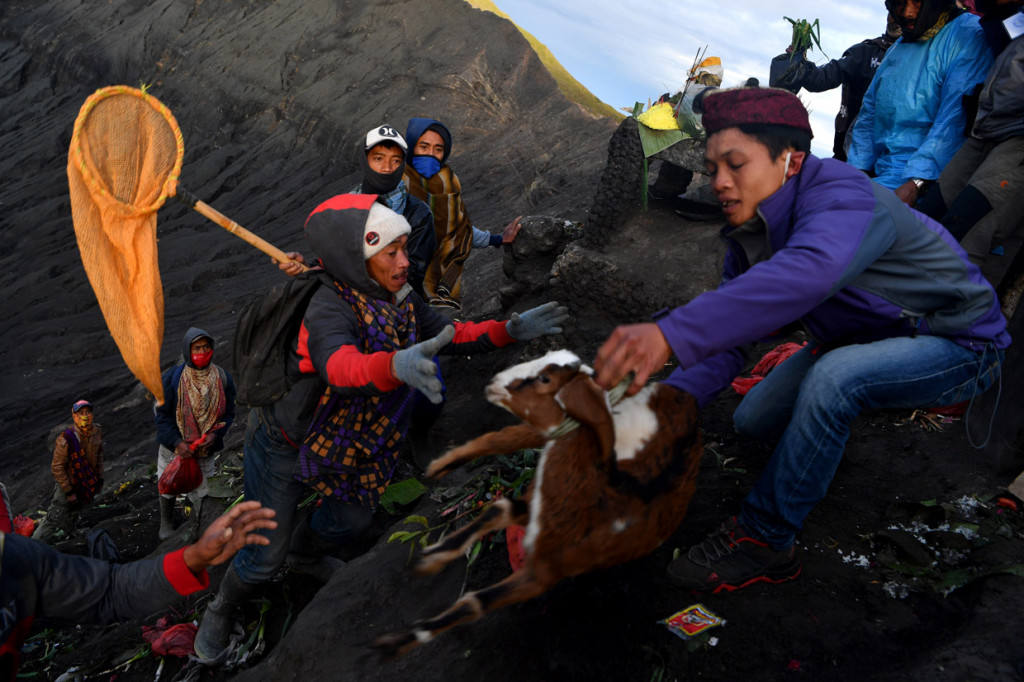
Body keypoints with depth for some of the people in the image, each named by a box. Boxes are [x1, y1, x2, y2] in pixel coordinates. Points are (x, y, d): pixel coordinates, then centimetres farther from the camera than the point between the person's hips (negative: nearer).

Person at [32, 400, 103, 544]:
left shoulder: (97, 432, -9)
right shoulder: (66, 438, -28)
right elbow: (57, 467, -21)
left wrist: (100, 478, 10)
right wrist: (68, 492, -18)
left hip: (88, 484, 5)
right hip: (68, 485, -5)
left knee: (72, 517, 25)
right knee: (54, 519, -2)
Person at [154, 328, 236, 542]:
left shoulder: (222, 378, -10)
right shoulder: (172, 377, -15)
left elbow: (228, 413, -2)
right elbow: (161, 414, -11)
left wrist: (215, 434, -20)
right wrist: (177, 442, -21)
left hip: (205, 448, 1)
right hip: (173, 447, 0)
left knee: (200, 490, 9)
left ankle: (195, 532, 31)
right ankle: (166, 525, 44)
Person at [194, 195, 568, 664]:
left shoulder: (398, 298, -9)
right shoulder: (328, 308, -34)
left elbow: (449, 335, -4)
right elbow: (342, 367, -53)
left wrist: (510, 330, -19)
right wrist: (397, 365, -74)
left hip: (339, 443, 7)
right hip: (284, 444, -7)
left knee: (353, 519, 23)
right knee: (264, 556, 5)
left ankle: (303, 554, 57)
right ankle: (223, 606, 39)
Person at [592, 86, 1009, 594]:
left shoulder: (841, 198, -33)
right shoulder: (751, 233, -6)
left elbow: (809, 272, -57)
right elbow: (726, 333, -12)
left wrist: (670, 334, -69)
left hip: (958, 340, -8)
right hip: (859, 339, 8)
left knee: (833, 377, -36)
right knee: (753, 422, 2)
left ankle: (764, 542, -21)